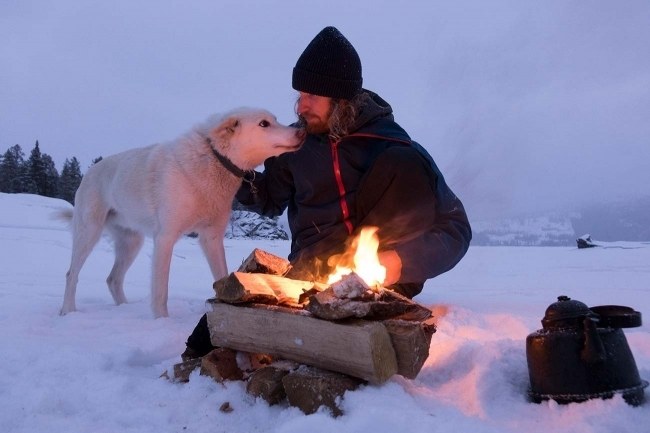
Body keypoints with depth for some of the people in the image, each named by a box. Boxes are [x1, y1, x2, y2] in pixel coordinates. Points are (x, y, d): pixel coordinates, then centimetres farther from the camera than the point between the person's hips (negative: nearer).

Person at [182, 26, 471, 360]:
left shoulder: (394, 147, -6)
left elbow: (455, 228, -5)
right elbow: (271, 201, 21)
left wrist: (403, 261, -23)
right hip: (311, 277, 2)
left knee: (403, 165, -23)